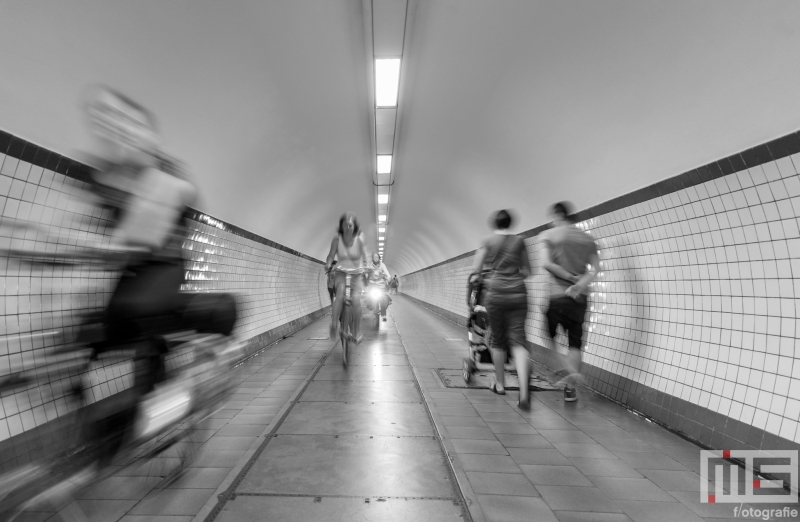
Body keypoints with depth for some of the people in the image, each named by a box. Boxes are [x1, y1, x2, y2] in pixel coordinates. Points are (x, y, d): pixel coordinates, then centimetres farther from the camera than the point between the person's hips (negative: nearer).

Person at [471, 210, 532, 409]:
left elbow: (476, 270, -1)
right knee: (517, 339, 1)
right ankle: (524, 391, -13)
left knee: (497, 340, 13)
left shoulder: (488, 241, 3)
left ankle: (500, 384, 26)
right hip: (518, 293, 1)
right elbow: (527, 271, 11)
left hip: (496, 293, -1)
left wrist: (486, 280, 18)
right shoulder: (519, 241, 8)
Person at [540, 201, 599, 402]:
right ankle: (570, 388, 12)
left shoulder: (549, 235, -2)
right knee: (575, 341, 10)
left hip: (557, 294, -4)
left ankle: (570, 371, -2)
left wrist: (570, 277, -9)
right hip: (579, 296, 4)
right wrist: (580, 283, -12)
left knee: (550, 336, 13)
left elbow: (547, 263, -15)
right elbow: (595, 268, -2)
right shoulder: (587, 238, 10)